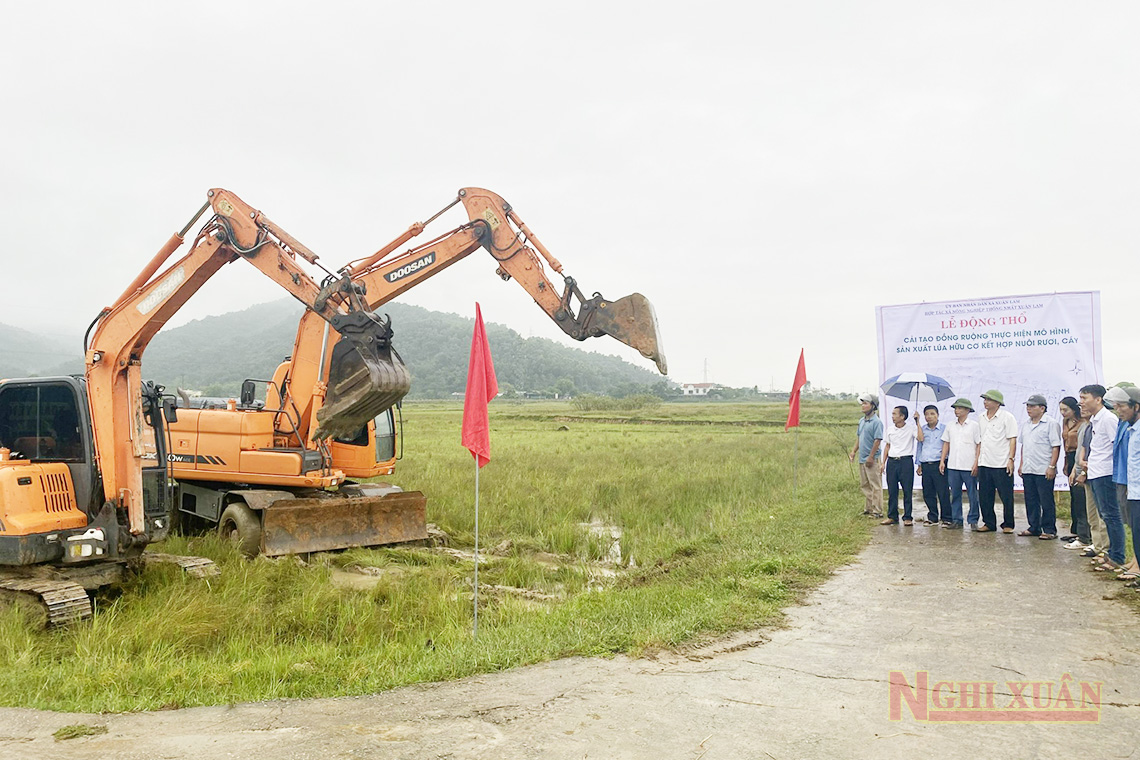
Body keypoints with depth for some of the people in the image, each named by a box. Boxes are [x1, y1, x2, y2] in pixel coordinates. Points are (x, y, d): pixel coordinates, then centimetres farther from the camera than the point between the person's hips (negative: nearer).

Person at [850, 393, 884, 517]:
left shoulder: (876, 422, -13)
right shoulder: (861, 420, 13)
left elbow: (877, 440, -17)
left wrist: (871, 457, -19)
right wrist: (854, 451, 15)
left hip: (871, 459, -9)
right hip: (862, 458, 9)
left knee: (875, 485, -3)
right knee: (864, 485, 15)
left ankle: (877, 510, 1)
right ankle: (868, 508, 25)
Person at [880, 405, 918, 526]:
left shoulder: (911, 428, -4)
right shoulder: (890, 430, 10)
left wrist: (917, 422, -17)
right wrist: (883, 463, 13)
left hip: (906, 461, -4)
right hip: (892, 461, 4)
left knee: (907, 491, 0)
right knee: (892, 490, 6)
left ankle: (907, 517, 8)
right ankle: (892, 517, 14)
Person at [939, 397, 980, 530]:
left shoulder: (974, 425, -1)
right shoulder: (950, 426, 11)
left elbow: (979, 445, -3)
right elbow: (946, 443, 15)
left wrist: (976, 463, -10)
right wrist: (942, 461, 8)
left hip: (969, 466, -4)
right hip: (953, 465, 4)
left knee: (972, 494, 2)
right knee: (955, 494, 7)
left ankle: (973, 520, 11)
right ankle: (956, 520, 13)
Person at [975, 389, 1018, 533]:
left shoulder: (1007, 417, -5)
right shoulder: (981, 419, 13)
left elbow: (1012, 440, -7)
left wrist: (1010, 459, -13)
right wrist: (976, 459, 14)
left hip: (1002, 464, -6)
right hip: (984, 464, 6)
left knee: (1006, 497, 1)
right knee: (984, 496, 8)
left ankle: (1008, 525, 12)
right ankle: (989, 523, 18)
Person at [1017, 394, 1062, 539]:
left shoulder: (1051, 424, -6)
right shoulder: (1025, 425, 16)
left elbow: (1056, 446, -10)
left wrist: (1052, 466, -16)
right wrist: (1021, 464, 17)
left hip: (1044, 471, -7)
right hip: (1028, 470, 7)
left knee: (1047, 502, -1)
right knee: (1030, 501, 11)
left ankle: (1049, 530, 5)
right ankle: (1034, 528, 20)